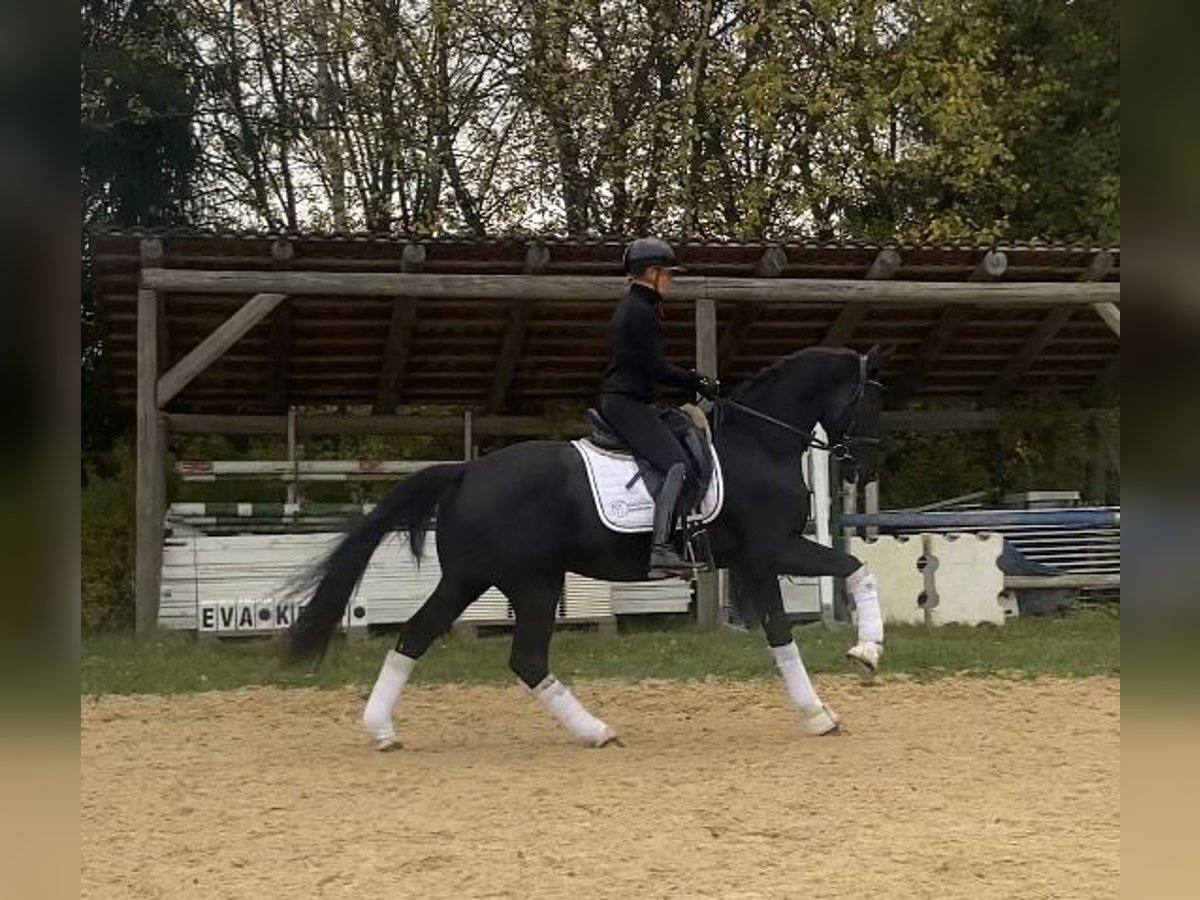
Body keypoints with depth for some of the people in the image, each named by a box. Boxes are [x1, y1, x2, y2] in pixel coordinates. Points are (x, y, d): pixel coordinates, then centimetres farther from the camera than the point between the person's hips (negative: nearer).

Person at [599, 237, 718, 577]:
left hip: (615, 401, 11)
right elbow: (656, 369, -16)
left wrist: (692, 380, 19)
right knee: (676, 465, -23)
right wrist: (697, 382, -5)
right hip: (628, 403, -11)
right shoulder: (642, 311, -13)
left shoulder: (631, 307, 20)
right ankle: (660, 549, -35)